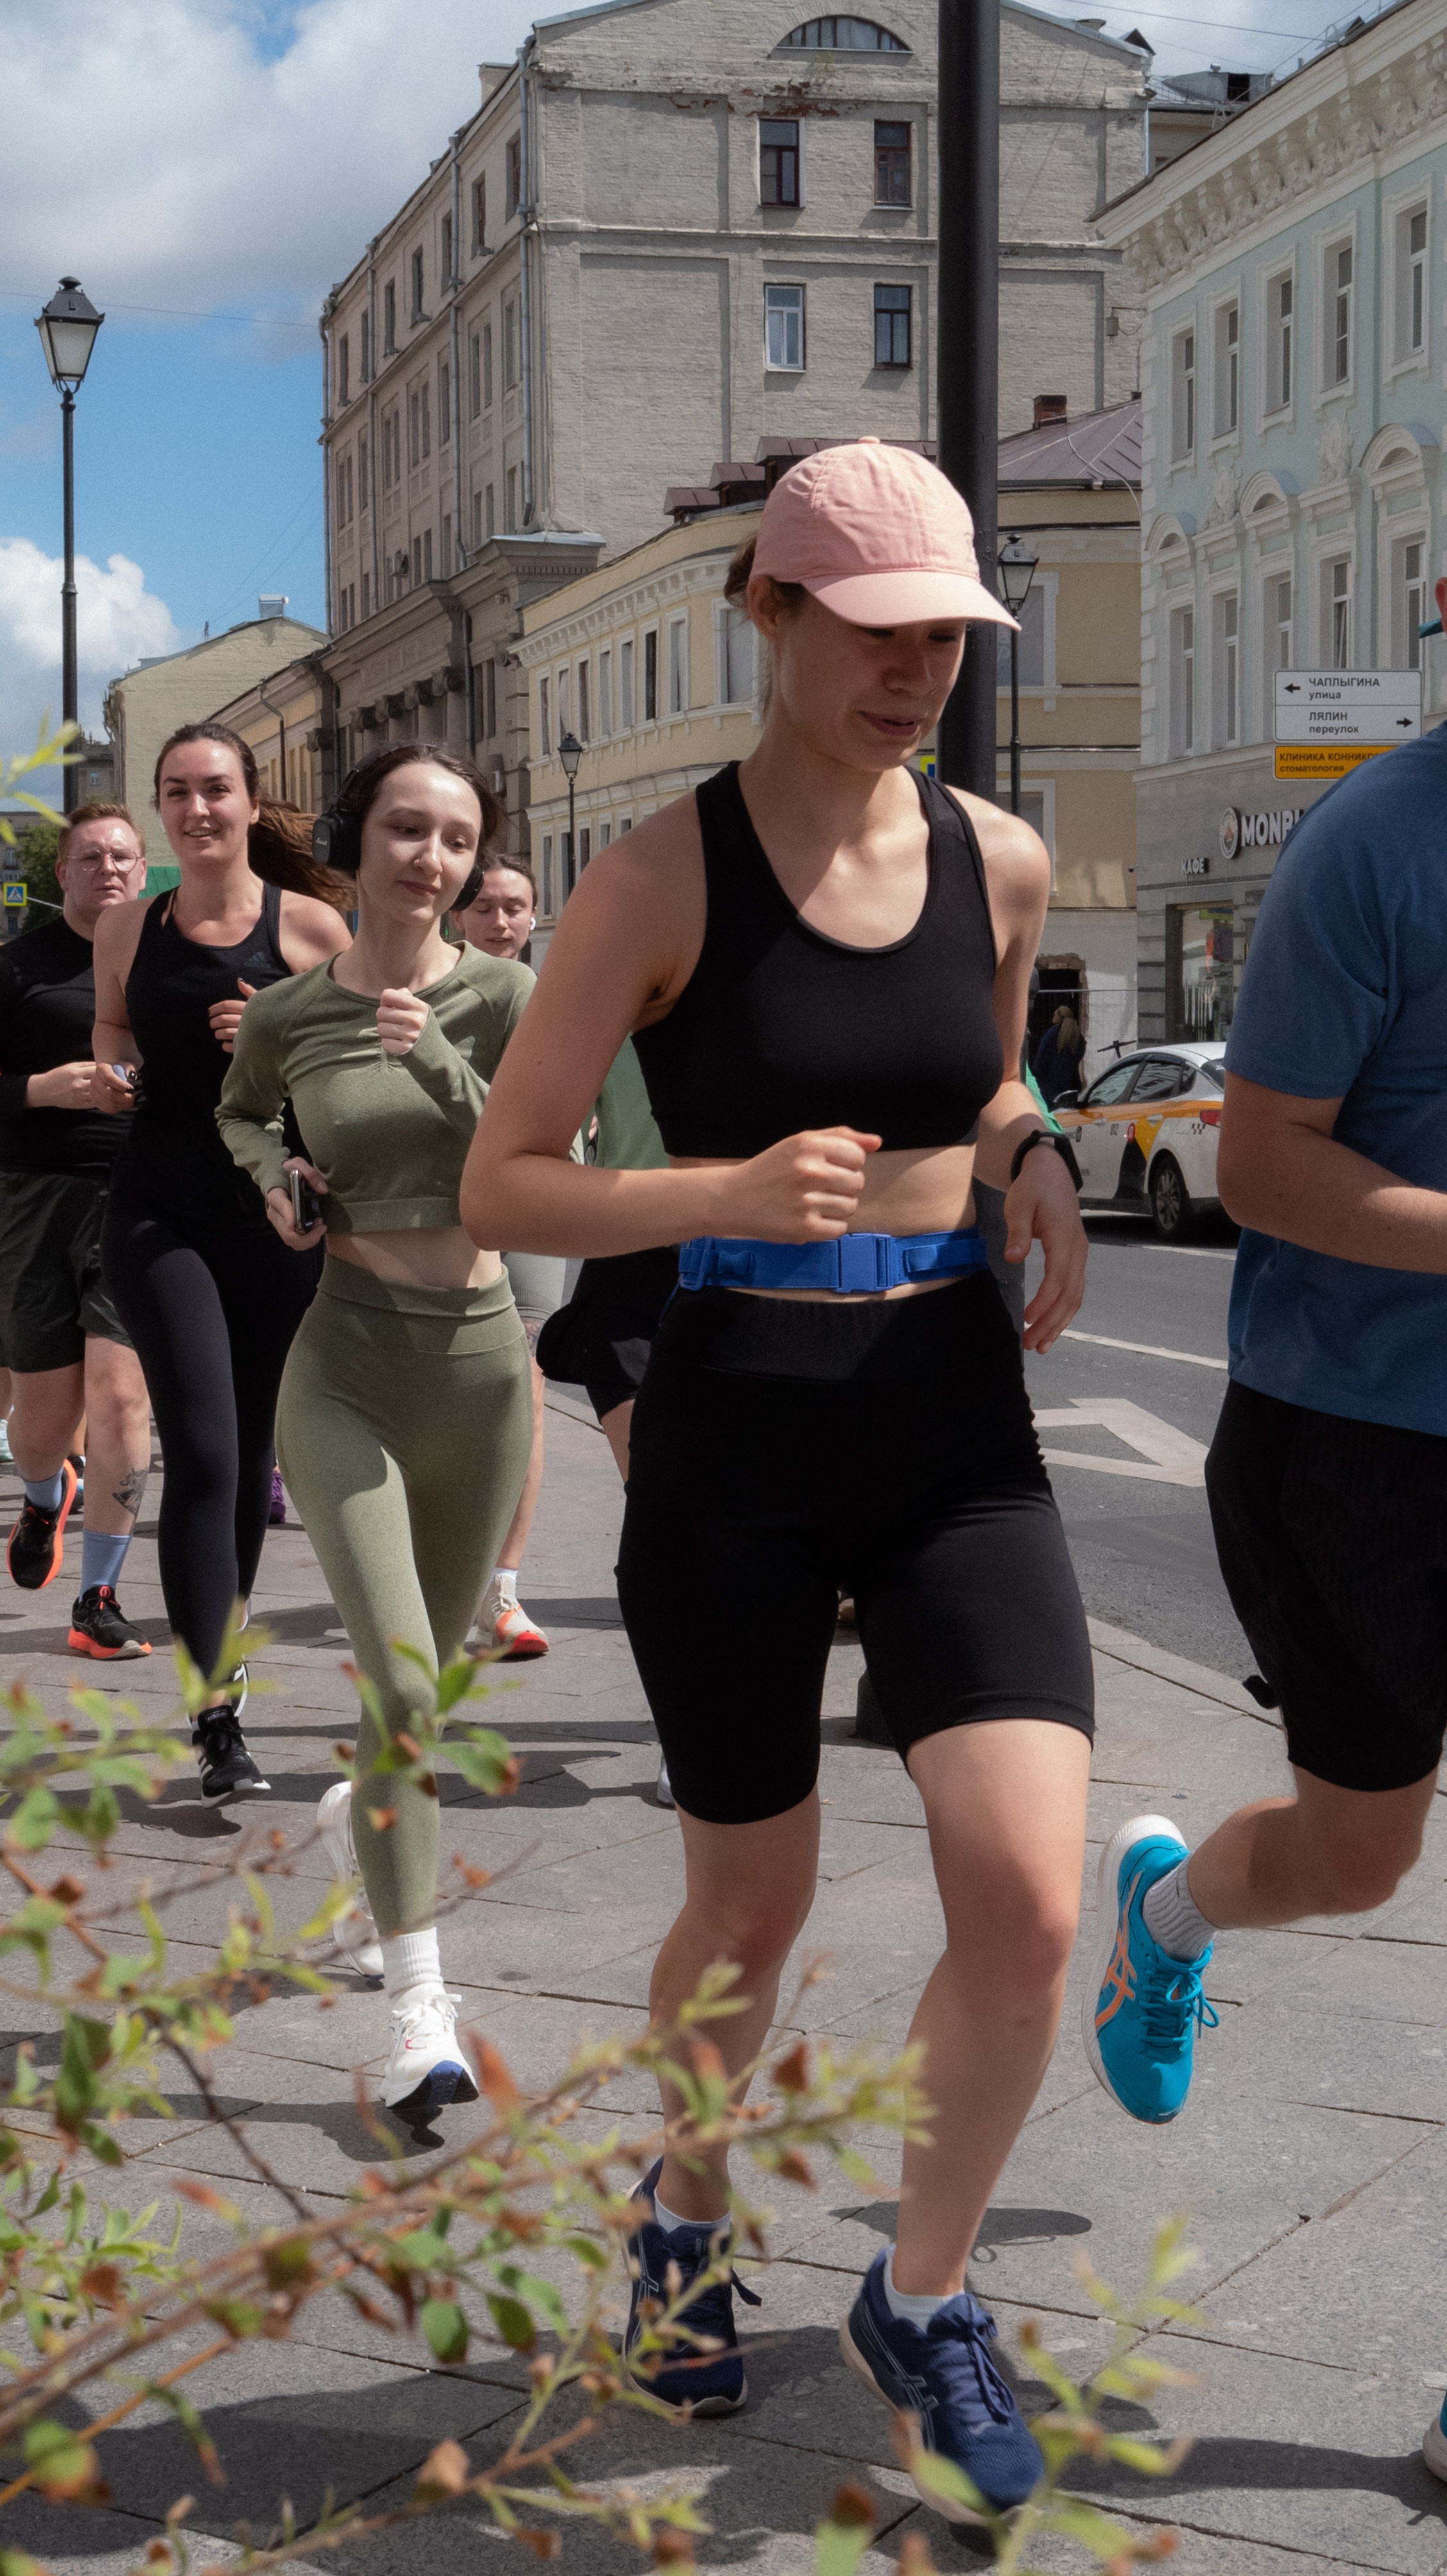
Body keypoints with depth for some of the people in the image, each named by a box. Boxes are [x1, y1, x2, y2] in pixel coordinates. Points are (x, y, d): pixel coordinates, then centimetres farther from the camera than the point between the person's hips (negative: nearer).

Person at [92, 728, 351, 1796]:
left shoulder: (308, 926, 1)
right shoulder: (128, 929, 8)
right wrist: (110, 1071, 2)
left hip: (277, 1209, 0)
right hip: (159, 1210, 0)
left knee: (251, 1456, 10)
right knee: (203, 1453, -13)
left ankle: (221, 1662, 33)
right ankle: (217, 1714, -15)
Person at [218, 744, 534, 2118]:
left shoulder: (503, 997, -4)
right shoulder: (287, 1014, 0)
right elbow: (238, 1111, 22)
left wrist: (438, 1064, -24)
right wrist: (269, 1178, 2)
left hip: (482, 1359, 2)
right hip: (344, 1364, -2)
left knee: (427, 1681, 18)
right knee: (400, 1683, -17)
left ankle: (353, 1823, 52)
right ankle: (420, 2004, -13)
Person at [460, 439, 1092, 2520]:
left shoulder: (1001, 861, 3)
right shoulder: (663, 880, -9)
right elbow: (498, 1186, -8)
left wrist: (1037, 1172, 1)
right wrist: (731, 1193, -24)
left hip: (958, 1419, 3)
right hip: (736, 1432, -3)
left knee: (1030, 1905, -10)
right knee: (755, 1912, 12)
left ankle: (921, 2298, 16)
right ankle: (683, 2216, 44)